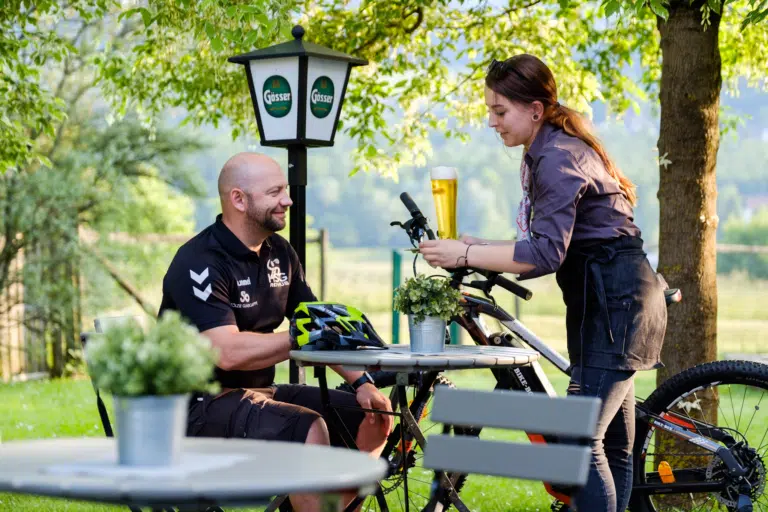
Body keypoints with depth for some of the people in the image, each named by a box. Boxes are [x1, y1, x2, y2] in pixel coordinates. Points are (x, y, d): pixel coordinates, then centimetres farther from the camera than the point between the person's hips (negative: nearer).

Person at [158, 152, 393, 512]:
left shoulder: (279, 253, 8)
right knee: (309, 431, -31)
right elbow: (228, 353, -29)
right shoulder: (199, 264, -17)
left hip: (260, 393, 9)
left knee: (372, 420, 1)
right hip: (203, 405, -9)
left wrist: (361, 382, -3)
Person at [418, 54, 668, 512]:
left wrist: (465, 255, -22)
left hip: (616, 302, -11)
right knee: (613, 447, 13)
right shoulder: (547, 154, 15)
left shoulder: (557, 158, -17)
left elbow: (547, 254, -25)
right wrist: (477, 246, 5)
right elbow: (552, 245, 14)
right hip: (609, 303, 11)